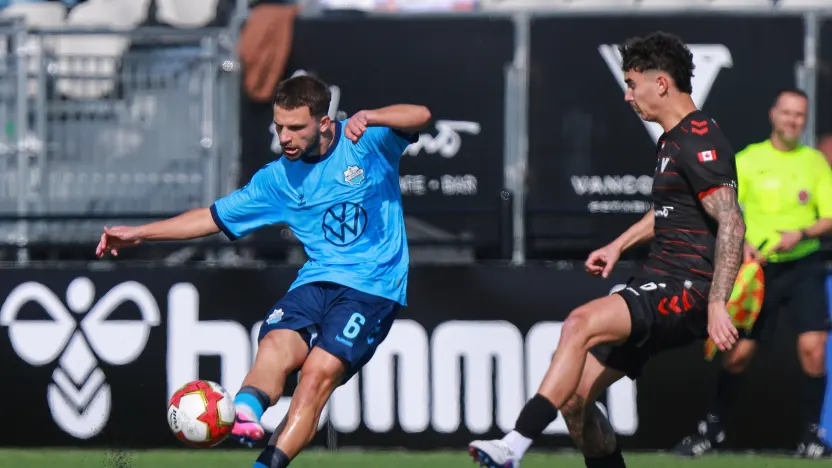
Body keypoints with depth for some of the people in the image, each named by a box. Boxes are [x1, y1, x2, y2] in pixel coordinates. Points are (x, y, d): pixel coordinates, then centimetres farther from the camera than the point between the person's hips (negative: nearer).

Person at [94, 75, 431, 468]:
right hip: (316, 281, 4)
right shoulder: (277, 178, 12)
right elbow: (214, 217, 18)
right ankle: (245, 413, -56)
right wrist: (138, 234, 13)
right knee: (276, 344, -29)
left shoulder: (366, 141, 0)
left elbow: (419, 116, -14)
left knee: (320, 370, -24)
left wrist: (367, 118, -32)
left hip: (373, 288, -4)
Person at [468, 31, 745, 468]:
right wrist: (618, 245, 28)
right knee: (574, 394, 5)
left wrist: (717, 305, -29)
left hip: (687, 292, -10)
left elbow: (731, 224, -22)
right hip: (656, 283, 10)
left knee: (580, 323, -31)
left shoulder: (699, 143, -13)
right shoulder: (672, 139, 18)